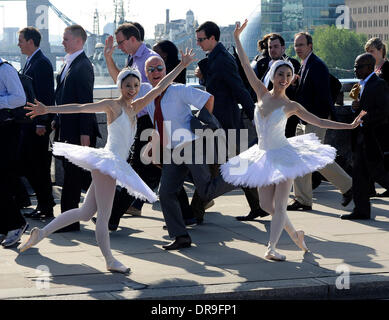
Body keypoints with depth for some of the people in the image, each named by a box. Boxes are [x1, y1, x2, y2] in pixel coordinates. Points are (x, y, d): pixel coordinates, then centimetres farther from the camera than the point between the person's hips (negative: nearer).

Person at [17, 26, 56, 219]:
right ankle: (45, 202, 19)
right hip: (28, 123, 10)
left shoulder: (42, 63, -14)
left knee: (39, 166, -4)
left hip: (37, 123, -10)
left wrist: (41, 123, -22)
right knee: (27, 164, 12)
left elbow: (45, 95, -19)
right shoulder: (30, 62, 16)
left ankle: (46, 207, 4)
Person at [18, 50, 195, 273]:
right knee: (104, 216, -2)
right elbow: (80, 108, -9)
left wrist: (181, 66, 21)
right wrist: (48, 109, -16)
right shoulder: (112, 105, -2)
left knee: (86, 213, 11)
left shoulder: (134, 108, 17)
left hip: (116, 166, 9)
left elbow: (159, 88, 20)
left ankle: (42, 233, 15)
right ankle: (110, 260, 3)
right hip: (108, 161, -9)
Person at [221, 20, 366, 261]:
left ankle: (272, 247, -12)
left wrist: (349, 125, -8)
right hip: (264, 156, 4)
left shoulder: (291, 106, -6)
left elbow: (318, 121, -2)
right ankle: (294, 234, 25)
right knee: (266, 204, 5)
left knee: (279, 204, -8)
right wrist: (237, 39, 2)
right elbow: (247, 66, 3)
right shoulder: (262, 93, 1)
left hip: (283, 154, -4)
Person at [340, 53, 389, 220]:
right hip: (361, 136, 9)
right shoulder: (363, 85, 15)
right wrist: (356, 106, 1)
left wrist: (364, 119, -20)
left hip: (374, 136, -9)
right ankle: (361, 209, 11)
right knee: (359, 173, 7)